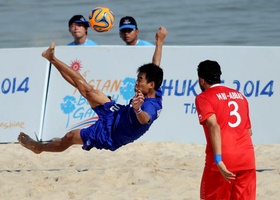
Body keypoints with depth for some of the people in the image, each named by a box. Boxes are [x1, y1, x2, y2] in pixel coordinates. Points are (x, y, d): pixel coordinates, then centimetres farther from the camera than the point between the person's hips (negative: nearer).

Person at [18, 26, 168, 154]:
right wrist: (159, 41, 10)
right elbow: (155, 69, 2)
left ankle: (39, 147, 37)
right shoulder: (156, 94, -13)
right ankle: (52, 59, 23)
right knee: (88, 91, 8)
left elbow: (145, 119, -63)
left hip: (109, 134, -7)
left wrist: (138, 109, -87)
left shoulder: (150, 107, -38)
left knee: (70, 137, 8)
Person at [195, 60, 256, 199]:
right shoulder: (239, 96, 19)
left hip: (223, 161, -5)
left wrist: (218, 159, -22)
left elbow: (214, 126, -16)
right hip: (247, 159, 5)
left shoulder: (204, 98, 0)